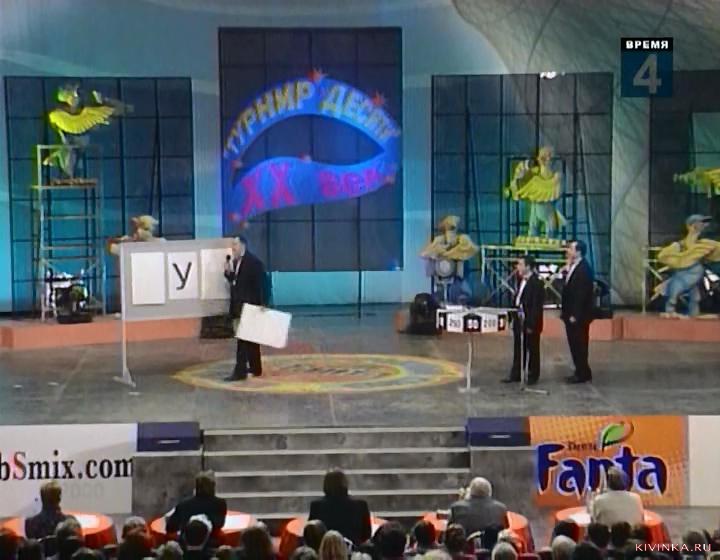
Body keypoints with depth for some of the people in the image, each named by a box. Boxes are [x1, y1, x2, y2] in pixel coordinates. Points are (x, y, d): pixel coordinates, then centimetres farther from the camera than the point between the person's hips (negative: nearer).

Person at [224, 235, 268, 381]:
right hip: (239, 305, 9)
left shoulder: (254, 262, -14)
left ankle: (240, 371, -12)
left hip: (249, 305, -9)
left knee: (244, 338, -11)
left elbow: (261, 284, -16)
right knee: (249, 337, 15)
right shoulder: (235, 261, 11)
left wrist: (263, 304, -18)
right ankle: (255, 368, 22)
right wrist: (228, 272, -2)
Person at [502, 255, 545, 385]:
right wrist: (515, 319, 9)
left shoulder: (536, 283, -17)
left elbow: (536, 306, -19)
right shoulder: (522, 281, 8)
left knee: (532, 349, 5)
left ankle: (533, 376, 16)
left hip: (530, 322, -8)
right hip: (519, 320, 8)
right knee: (518, 349, 13)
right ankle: (516, 374, 21)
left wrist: (531, 324, -20)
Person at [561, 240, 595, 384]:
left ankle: (582, 374, 5)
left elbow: (581, 294, -21)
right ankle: (581, 372, 21)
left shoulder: (583, 269, -17)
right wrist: (566, 312, 12)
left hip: (578, 316, -9)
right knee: (575, 345, 13)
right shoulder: (573, 267, 12)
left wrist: (575, 315, -21)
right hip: (571, 314, 9)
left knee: (579, 345, -2)